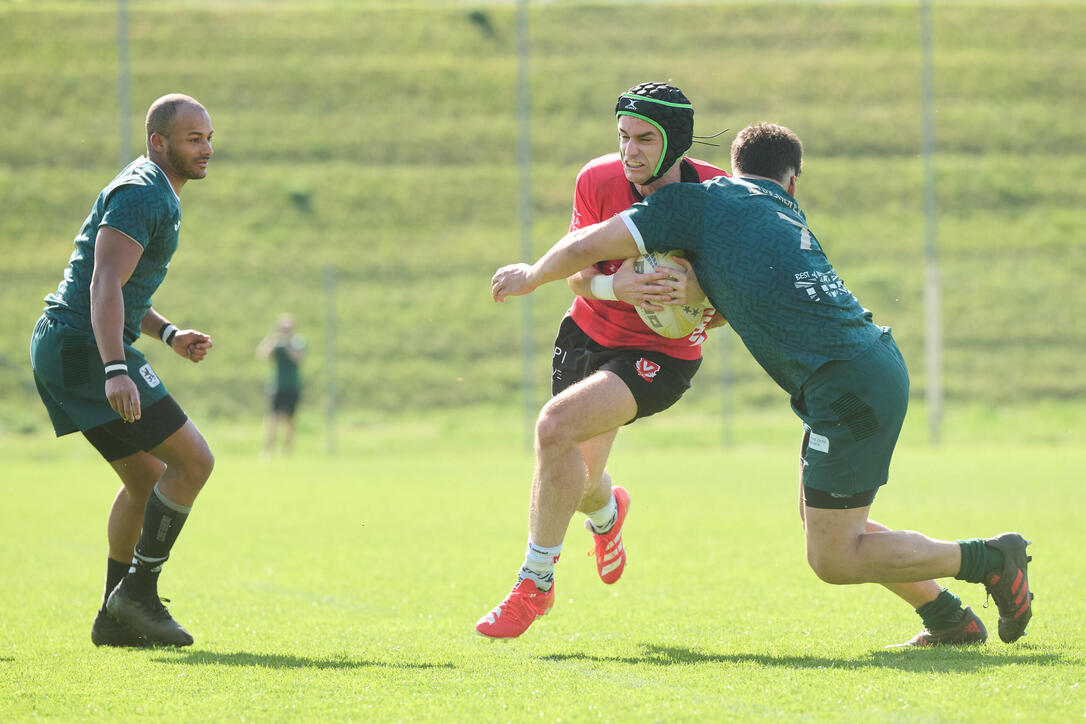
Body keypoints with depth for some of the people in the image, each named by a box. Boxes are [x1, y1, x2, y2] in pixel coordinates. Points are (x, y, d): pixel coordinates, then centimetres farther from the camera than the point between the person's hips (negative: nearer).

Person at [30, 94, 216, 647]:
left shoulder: (156, 195, 21)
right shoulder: (141, 193, -13)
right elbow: (105, 286, -25)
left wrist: (169, 335, 17)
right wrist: (115, 371, -35)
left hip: (62, 351, 11)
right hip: (86, 351, -11)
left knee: (147, 478, 17)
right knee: (194, 461, -10)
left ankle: (116, 617, 19)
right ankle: (138, 593, -7)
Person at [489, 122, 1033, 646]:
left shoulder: (697, 202, 1)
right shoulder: (788, 216, 21)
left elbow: (586, 246, 2)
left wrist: (532, 276, 19)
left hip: (849, 387, -8)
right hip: (876, 361, 8)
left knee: (832, 560, 2)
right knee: (819, 519, 23)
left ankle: (992, 559, 6)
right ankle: (946, 617, 25)